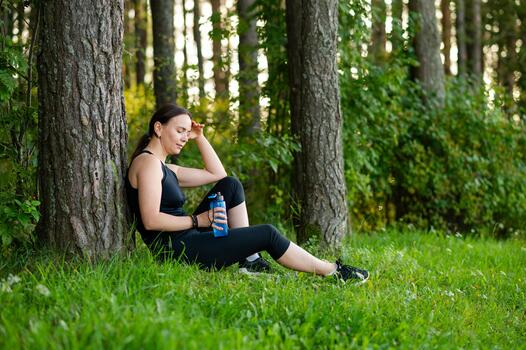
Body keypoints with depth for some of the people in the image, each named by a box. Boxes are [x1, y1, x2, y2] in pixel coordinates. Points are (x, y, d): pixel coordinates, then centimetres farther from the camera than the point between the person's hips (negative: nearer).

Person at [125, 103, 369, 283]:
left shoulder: (166, 169, 19)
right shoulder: (148, 162, -12)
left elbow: (217, 174, 22)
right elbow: (151, 220, -23)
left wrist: (199, 138, 15)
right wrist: (198, 220, -18)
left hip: (183, 242, 11)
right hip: (175, 248, -11)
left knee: (231, 186, 13)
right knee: (267, 234, -6)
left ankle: (249, 260, 4)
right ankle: (334, 272, 5)